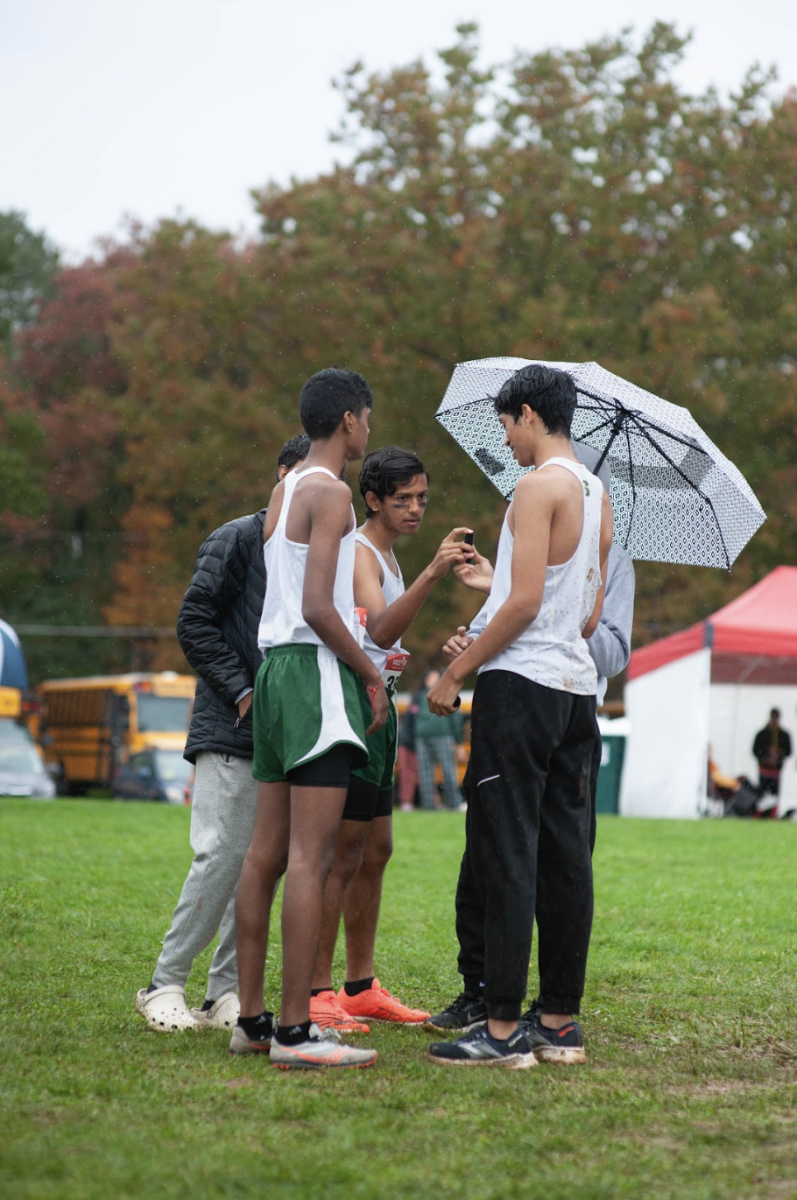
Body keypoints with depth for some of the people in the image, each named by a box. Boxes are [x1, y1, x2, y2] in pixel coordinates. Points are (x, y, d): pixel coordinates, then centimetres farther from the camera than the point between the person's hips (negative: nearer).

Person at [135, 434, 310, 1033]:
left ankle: (227, 991, 9)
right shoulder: (238, 539, -1)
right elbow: (195, 623, -5)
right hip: (230, 734, -6)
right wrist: (242, 690, -12)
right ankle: (165, 985, -2)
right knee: (222, 854, -12)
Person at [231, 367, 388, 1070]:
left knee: (267, 855, 9)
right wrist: (371, 675, -8)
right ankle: (295, 1032, -12)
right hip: (316, 669, -10)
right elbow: (318, 607, -17)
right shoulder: (331, 492, -10)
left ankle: (253, 1020, 12)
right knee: (311, 859, -11)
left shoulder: (283, 491, 19)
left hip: (275, 668, 10)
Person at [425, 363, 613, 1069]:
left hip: (520, 684, -9)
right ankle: (561, 1022, 12)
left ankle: (503, 1030, -9)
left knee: (507, 854, -8)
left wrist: (457, 674, -11)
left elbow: (525, 601, -17)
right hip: (577, 686, 9)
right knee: (565, 855, 9)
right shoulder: (596, 493, 16)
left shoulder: (539, 486, -11)